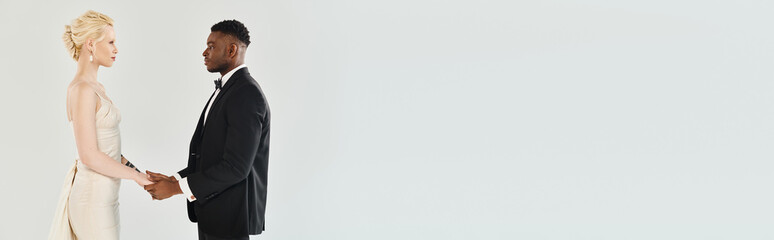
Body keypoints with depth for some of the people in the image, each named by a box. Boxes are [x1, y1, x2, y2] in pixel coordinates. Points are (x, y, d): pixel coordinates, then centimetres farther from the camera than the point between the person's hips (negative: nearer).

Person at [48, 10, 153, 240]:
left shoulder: (96, 88, 11)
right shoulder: (82, 90, -17)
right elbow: (89, 155, -22)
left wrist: (134, 169, 5)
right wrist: (135, 175, -14)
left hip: (103, 193, 9)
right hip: (93, 197, -9)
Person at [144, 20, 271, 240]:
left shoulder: (247, 94, -19)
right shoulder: (225, 90, 14)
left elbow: (235, 167, -24)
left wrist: (177, 187, -20)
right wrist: (173, 179, 3)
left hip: (229, 216, -9)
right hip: (211, 209, 9)